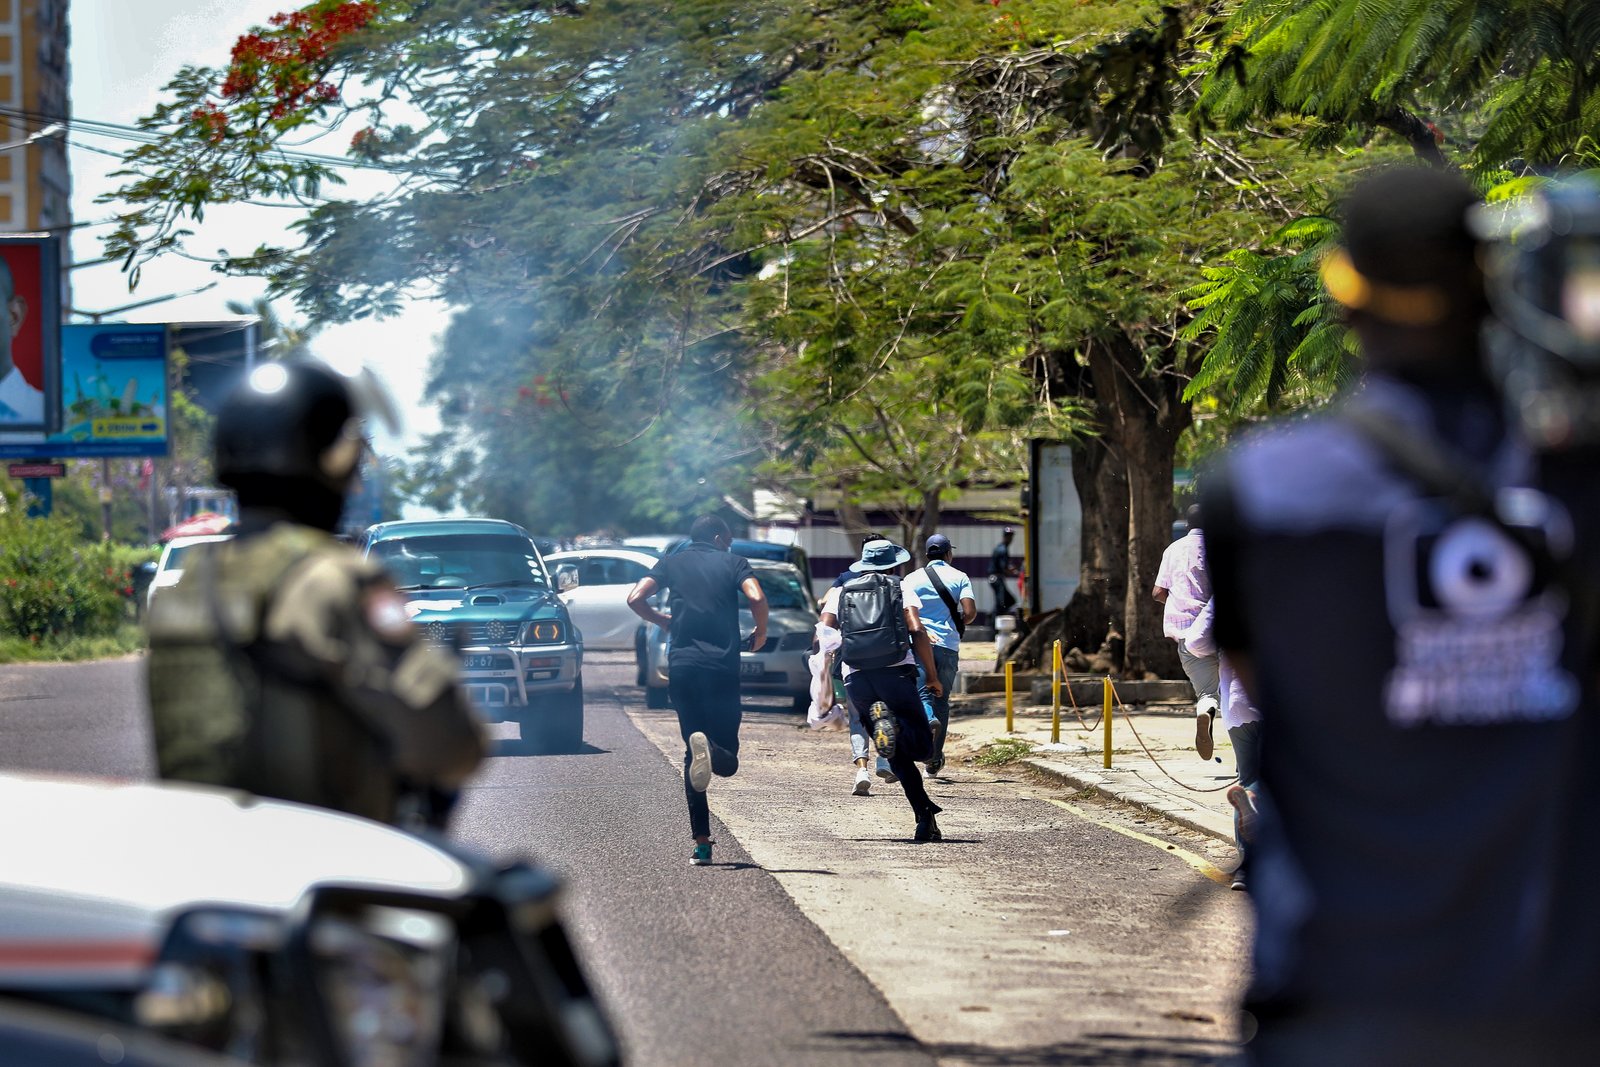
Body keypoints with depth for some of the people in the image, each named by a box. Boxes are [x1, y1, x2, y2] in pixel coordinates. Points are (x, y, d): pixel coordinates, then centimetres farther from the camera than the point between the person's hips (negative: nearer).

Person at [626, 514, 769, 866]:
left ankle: (701, 843, 0)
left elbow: (635, 598, 1)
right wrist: (761, 632, 10)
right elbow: (756, 598, -9)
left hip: (682, 665, 2)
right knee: (727, 761, 5)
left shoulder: (672, 562, 14)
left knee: (692, 755, 11)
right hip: (723, 667, -2)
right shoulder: (733, 563, 9)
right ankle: (709, 748, -34)